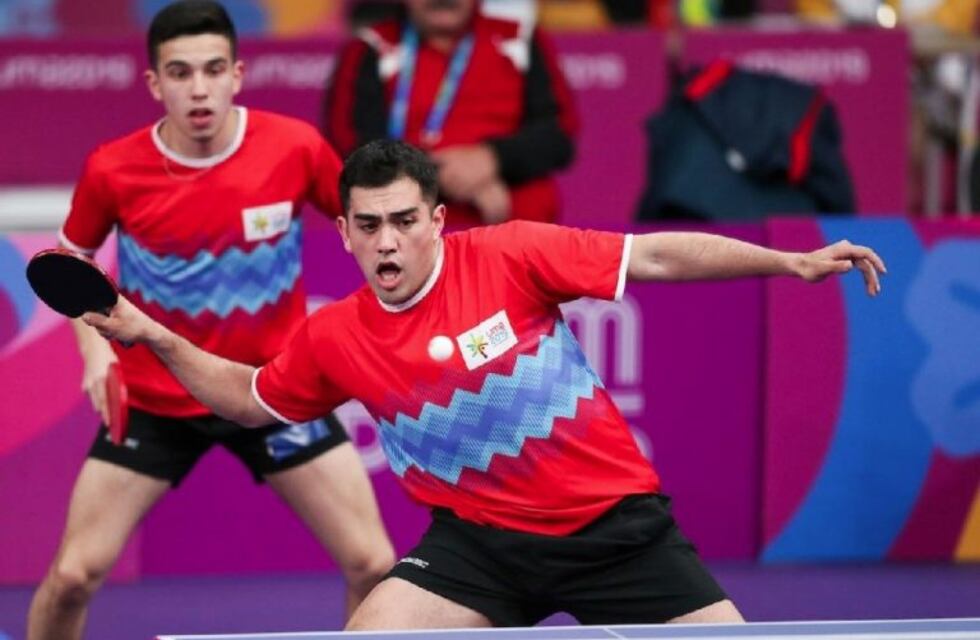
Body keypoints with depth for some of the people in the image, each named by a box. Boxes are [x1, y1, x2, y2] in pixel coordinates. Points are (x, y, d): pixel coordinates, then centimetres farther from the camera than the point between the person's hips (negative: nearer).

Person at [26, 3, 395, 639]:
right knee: (72, 576, -6)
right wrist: (96, 349, -9)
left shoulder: (295, 148, -15)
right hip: (154, 398, 0)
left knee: (374, 566, -6)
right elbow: (70, 262, 6)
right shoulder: (113, 170, -14)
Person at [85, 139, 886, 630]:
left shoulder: (508, 256, -14)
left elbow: (655, 256, -12)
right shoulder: (334, 339, -3)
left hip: (614, 522, -2)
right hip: (483, 538, 2)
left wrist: (791, 262, -17)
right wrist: (157, 339, 5)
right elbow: (250, 399, 16)